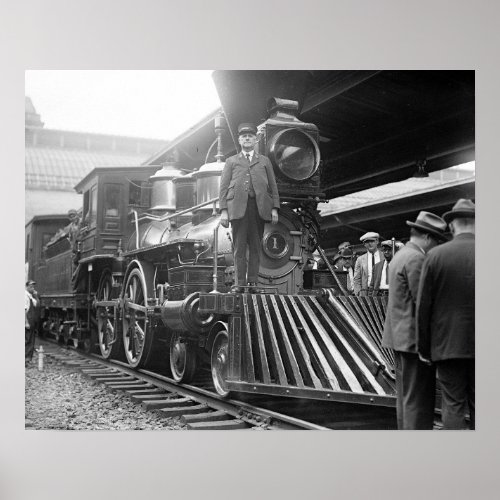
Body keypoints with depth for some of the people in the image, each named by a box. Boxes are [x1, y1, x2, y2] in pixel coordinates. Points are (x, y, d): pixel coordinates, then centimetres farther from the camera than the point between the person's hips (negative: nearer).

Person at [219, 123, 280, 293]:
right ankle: (239, 283, -1)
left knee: (255, 247, 1)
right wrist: (223, 210, -2)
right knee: (239, 247, -3)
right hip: (238, 208, -1)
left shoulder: (264, 161, 21)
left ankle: (253, 282, 5)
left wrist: (274, 208, 4)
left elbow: (273, 186, 16)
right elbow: (223, 188, 10)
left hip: (259, 208, 1)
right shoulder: (231, 162, 17)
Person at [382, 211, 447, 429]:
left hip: (400, 337, 10)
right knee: (418, 397, -6)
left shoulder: (400, 256, 17)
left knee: (406, 395, 15)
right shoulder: (416, 259, -16)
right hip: (415, 337, -10)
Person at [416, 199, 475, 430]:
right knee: (477, 405, 12)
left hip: (448, 345, -2)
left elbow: (423, 306, -4)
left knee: (453, 406, 4)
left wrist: (423, 348, 5)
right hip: (480, 345, 2)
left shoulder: (435, 256, -7)